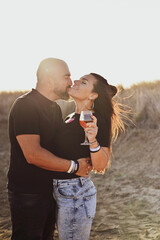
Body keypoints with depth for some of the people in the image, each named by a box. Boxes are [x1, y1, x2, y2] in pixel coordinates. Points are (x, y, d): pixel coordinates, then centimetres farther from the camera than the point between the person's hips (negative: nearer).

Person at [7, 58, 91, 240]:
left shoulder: (55, 108, 13)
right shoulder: (25, 106, -18)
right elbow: (33, 154, -27)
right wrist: (74, 166, -19)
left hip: (49, 190, 9)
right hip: (27, 195, -9)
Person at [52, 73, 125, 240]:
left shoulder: (96, 121, -15)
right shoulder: (70, 118, 11)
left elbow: (100, 166, -21)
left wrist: (93, 140, -33)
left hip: (76, 194, -9)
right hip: (59, 190, 9)